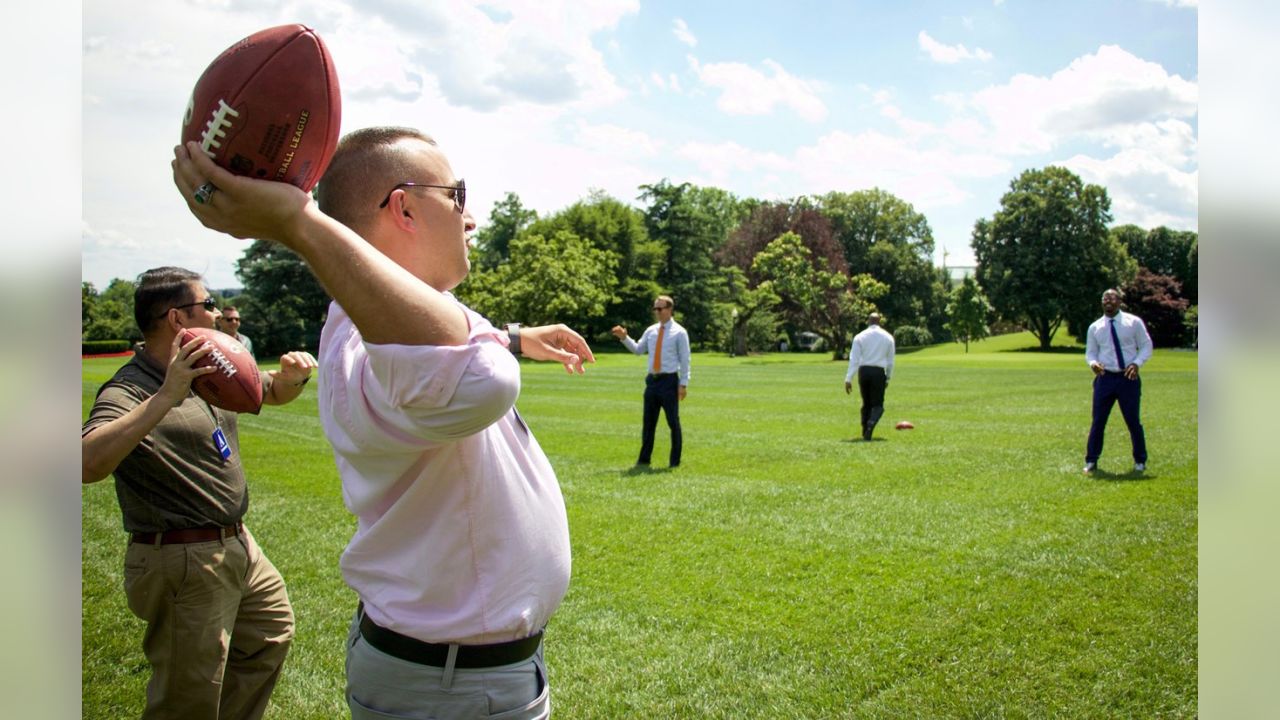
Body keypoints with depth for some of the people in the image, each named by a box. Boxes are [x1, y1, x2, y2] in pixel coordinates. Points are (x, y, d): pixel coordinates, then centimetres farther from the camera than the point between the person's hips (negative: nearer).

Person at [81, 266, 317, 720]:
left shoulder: (213, 370, 6)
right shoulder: (129, 390, -20)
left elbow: (273, 393, 22)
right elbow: (87, 464, -37)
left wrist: (291, 375, -1)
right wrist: (165, 398, -43)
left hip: (239, 545, 9)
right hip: (183, 564, -9)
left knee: (272, 633, 24)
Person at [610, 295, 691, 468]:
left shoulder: (679, 332, -4)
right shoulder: (651, 331, 10)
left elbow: (685, 360, -5)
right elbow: (638, 350, 15)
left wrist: (683, 384, -9)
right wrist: (624, 338, 1)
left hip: (669, 380, -5)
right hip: (652, 380, 5)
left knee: (673, 421, 3)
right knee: (649, 421, 10)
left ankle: (675, 460, 15)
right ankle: (644, 459, 20)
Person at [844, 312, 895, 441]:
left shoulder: (860, 336, 3)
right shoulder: (888, 337, 7)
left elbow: (854, 359, -4)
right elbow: (890, 361, 9)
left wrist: (848, 379, -7)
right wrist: (888, 378, 19)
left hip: (863, 371, 1)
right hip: (879, 372, -1)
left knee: (866, 403, 15)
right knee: (878, 405, 4)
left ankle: (865, 432, 16)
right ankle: (871, 424, -24)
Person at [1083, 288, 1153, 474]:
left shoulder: (1134, 322, 0)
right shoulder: (1095, 327, 5)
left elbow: (1146, 346, 3)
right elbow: (1090, 352, 10)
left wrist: (1136, 363, -14)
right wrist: (1093, 363, -13)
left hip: (1129, 378, -1)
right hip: (1105, 378, 1)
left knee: (1133, 421, 7)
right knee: (1098, 421, 3)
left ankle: (1140, 461, 24)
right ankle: (1091, 461, 13)